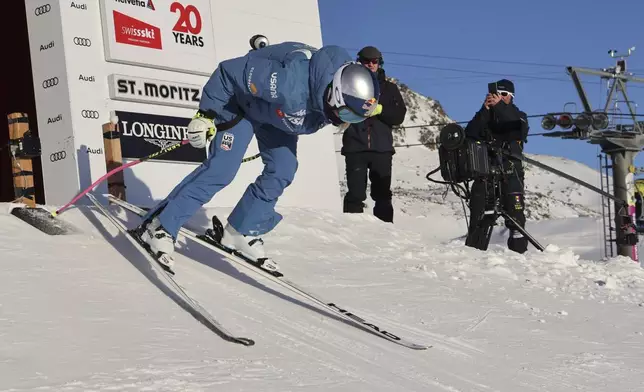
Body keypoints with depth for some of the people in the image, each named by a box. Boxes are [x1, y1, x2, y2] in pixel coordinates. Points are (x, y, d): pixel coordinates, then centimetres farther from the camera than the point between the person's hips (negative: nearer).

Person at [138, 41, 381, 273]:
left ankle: (241, 232, 12)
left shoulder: (349, 85, -23)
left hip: (277, 110, 7)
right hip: (242, 101, -7)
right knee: (221, 169, -16)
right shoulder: (288, 83, -45)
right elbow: (228, 72, -32)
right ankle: (160, 227, -9)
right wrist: (206, 115, -24)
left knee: (282, 171, -2)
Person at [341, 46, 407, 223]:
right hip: (355, 148, -1)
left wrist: (379, 109, -13)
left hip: (382, 148, 2)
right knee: (355, 194, -6)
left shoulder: (389, 88, 14)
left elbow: (399, 116, 3)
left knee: (383, 194, 2)